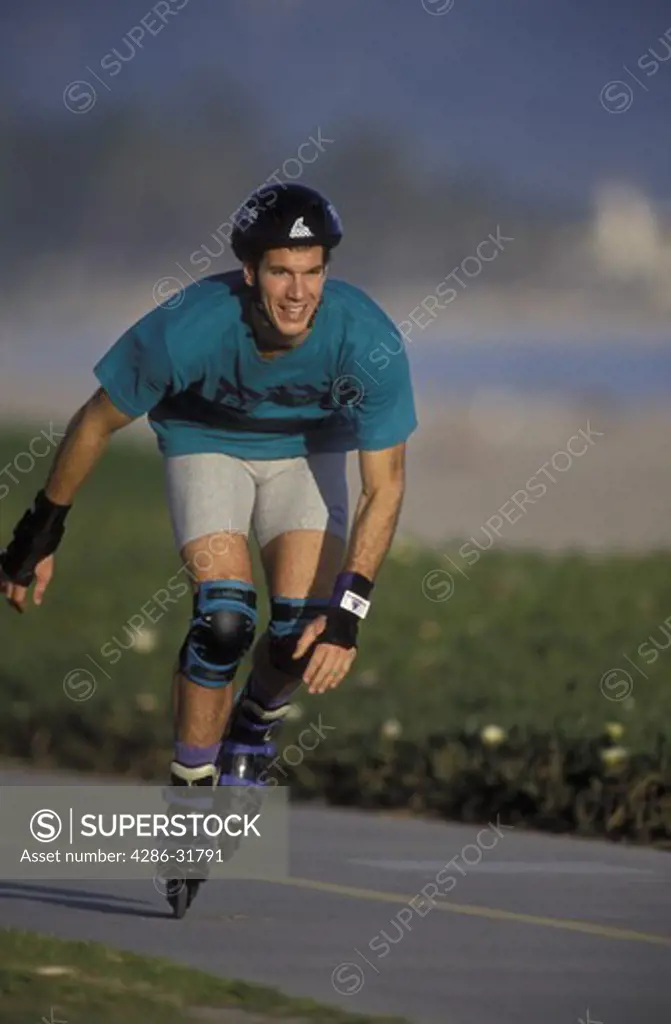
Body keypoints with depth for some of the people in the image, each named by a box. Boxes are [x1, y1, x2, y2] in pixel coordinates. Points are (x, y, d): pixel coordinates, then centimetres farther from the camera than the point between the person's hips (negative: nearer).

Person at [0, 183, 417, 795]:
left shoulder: (368, 340, -33)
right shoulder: (189, 328, -35)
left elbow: (384, 487, -24)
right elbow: (96, 424, -17)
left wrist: (347, 611, -33)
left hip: (308, 450, 2)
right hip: (209, 443, -1)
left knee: (304, 633, -14)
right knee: (225, 619, -22)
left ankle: (258, 720, 22)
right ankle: (191, 787, -3)